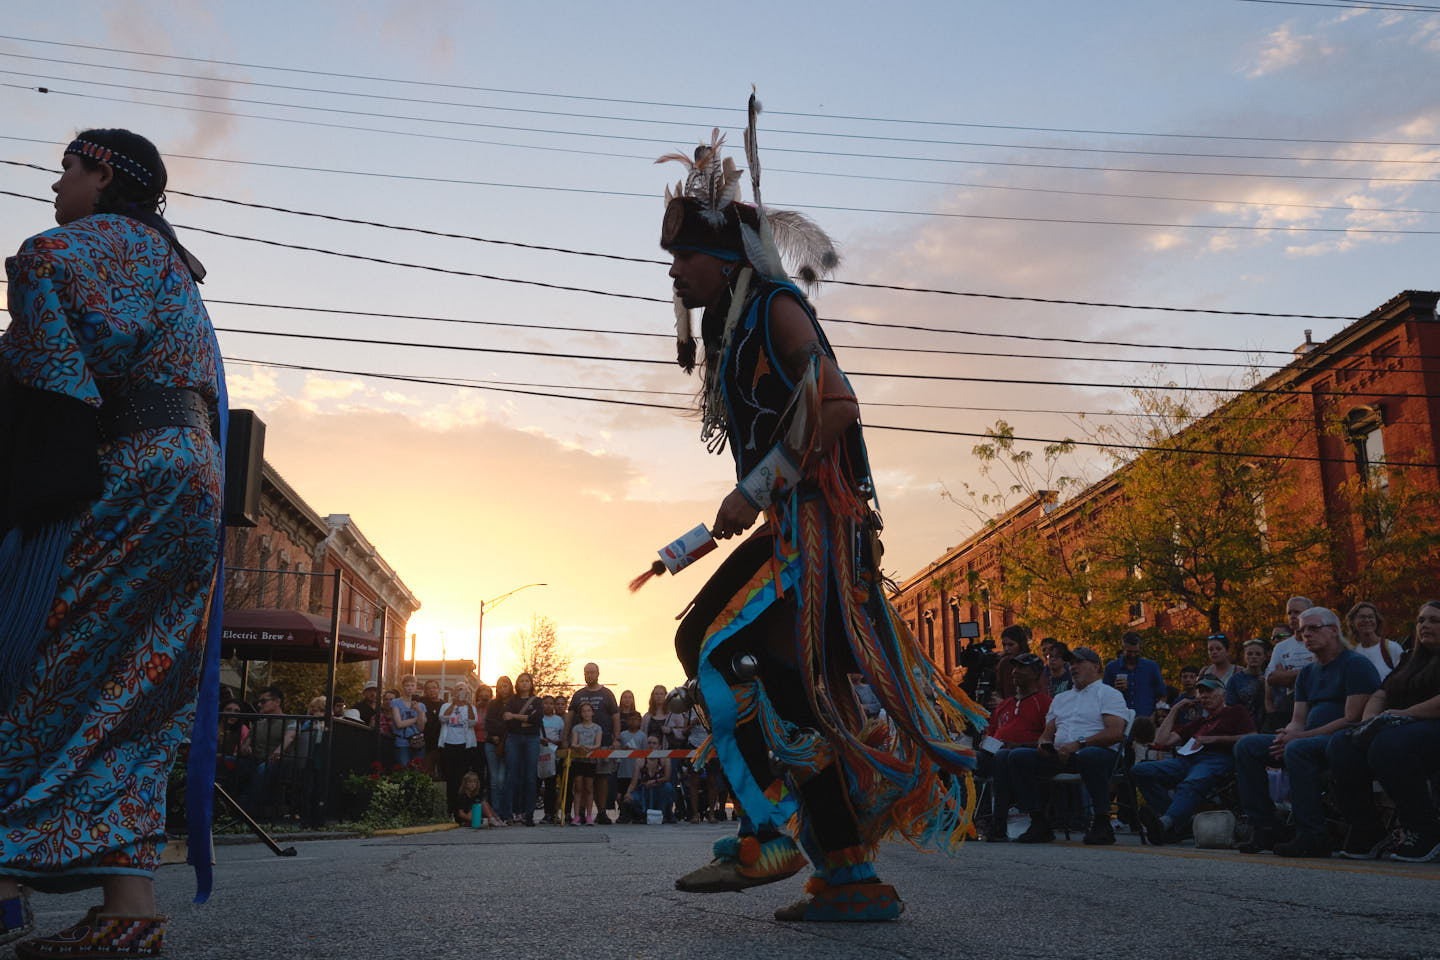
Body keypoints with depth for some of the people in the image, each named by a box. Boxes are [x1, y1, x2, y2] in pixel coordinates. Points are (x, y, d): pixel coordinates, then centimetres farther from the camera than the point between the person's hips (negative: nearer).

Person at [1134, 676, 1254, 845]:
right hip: (1187, 760, 6)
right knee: (1140, 771, -20)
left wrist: (1214, 739, -3)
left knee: (1191, 784, -41)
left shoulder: (1236, 712, 22)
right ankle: (1182, 821, -30)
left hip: (1217, 759, -6)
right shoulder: (1199, 723, 37)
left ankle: (1166, 822, -63)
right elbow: (1161, 740, 29)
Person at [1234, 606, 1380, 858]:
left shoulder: (1355, 664, -5)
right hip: (1312, 740, 8)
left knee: (1298, 749, -37)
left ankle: (1312, 837, -31)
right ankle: (1262, 828, -11)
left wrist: (1297, 737, -18)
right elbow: (1298, 720, 16)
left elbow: (1351, 719, -15)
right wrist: (1286, 735, -11)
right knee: (1247, 746, -7)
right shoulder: (1307, 672, 20)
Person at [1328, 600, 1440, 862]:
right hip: (1403, 729, 8)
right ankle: (1365, 834, -16)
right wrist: (1369, 721, 2)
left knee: (1388, 745, -39)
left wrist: (1404, 714, -14)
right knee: (1340, 747, -20)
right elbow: (1380, 695, 23)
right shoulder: (1410, 661, 28)